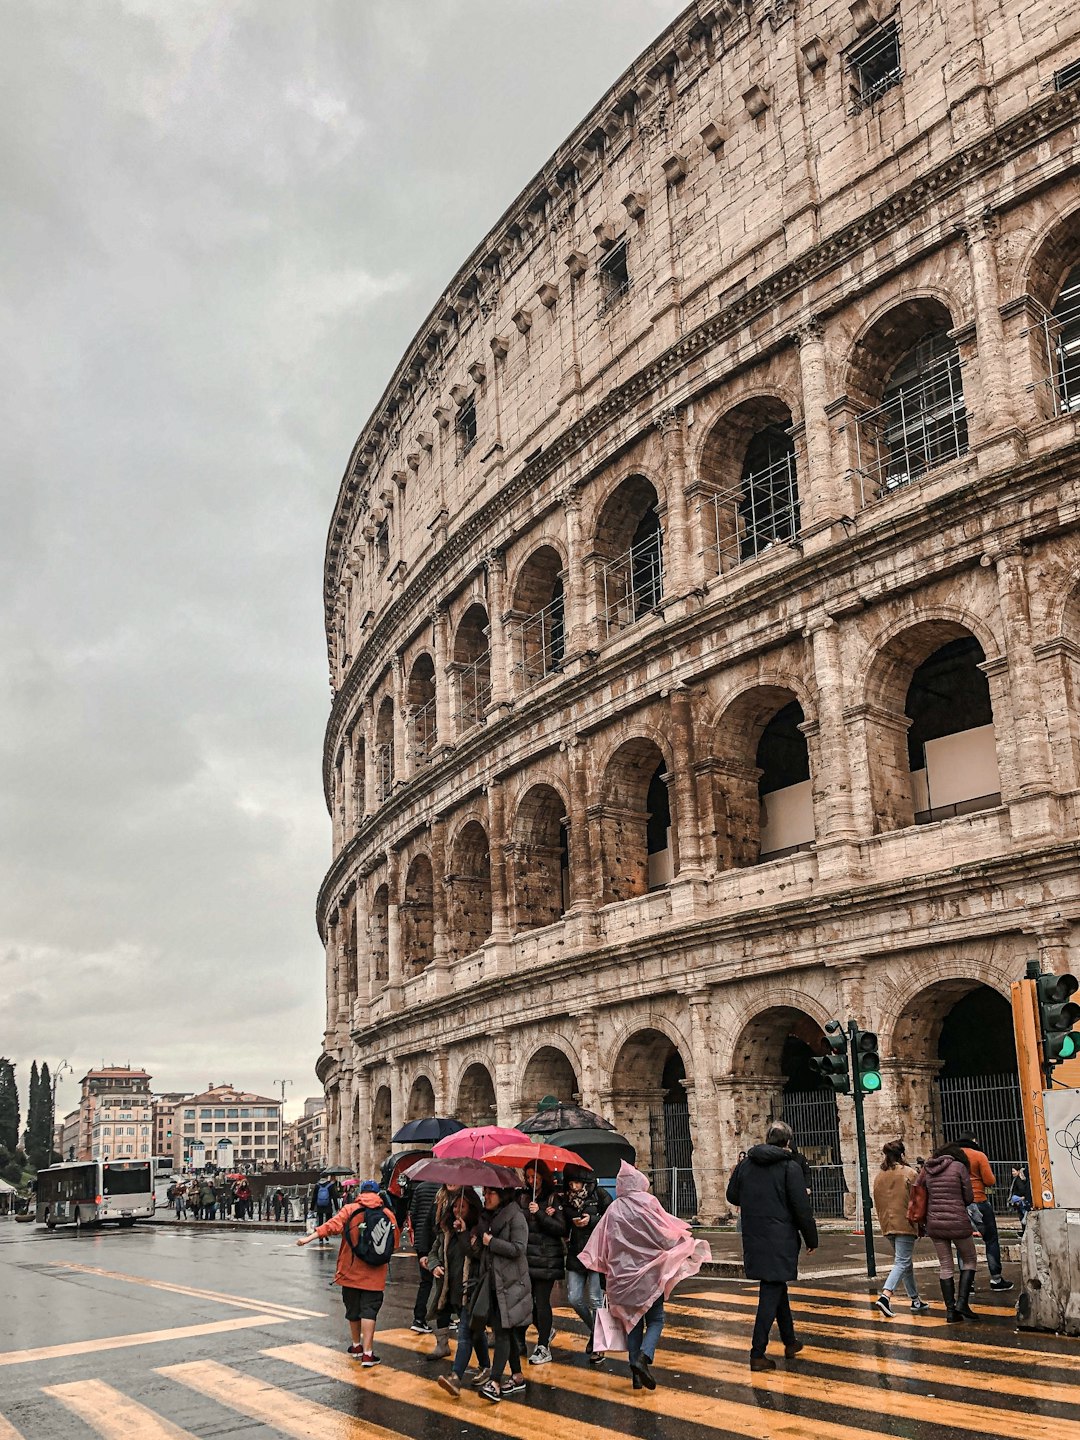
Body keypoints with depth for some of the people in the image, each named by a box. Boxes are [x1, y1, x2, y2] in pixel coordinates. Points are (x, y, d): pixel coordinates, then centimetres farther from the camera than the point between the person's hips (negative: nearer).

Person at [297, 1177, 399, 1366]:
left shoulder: (350, 1209, -5)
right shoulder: (388, 1215, -2)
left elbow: (332, 1225, -16)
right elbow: (395, 1241, 4)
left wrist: (309, 1238, -15)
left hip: (351, 1271, 1)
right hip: (374, 1274, -1)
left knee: (353, 1309, 17)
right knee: (369, 1310, 0)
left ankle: (356, 1346, 32)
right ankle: (367, 1353, -9)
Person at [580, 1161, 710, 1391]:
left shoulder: (614, 1210, 1)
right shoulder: (648, 1203, -10)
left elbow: (602, 1245, 5)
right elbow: (666, 1235, -9)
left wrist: (606, 1268, 20)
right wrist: (687, 1243, 8)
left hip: (623, 1275, 3)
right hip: (648, 1273, -3)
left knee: (633, 1321, 13)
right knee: (655, 1320, 8)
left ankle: (636, 1374, 9)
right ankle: (644, 1357, -18)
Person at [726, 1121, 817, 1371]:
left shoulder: (745, 1165, 4)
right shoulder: (789, 1167, -11)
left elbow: (732, 1196, 15)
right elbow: (802, 1208, -11)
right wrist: (811, 1240, 1)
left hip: (754, 1240, 6)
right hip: (780, 1240, -6)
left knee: (777, 1287, 21)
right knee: (771, 1293, -2)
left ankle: (790, 1341, 34)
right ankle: (758, 1354, -5)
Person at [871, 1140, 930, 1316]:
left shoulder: (879, 1176, 9)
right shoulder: (908, 1173, -7)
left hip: (887, 1225, 6)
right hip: (905, 1224, -6)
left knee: (905, 1262, 18)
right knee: (902, 1263, -7)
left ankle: (915, 1300, 24)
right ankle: (885, 1295, -23)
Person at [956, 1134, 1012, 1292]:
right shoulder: (979, 1156, -6)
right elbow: (990, 1181, -9)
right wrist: (992, 1178, 12)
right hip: (979, 1202, -4)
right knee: (991, 1240, 9)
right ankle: (996, 1278, 11)